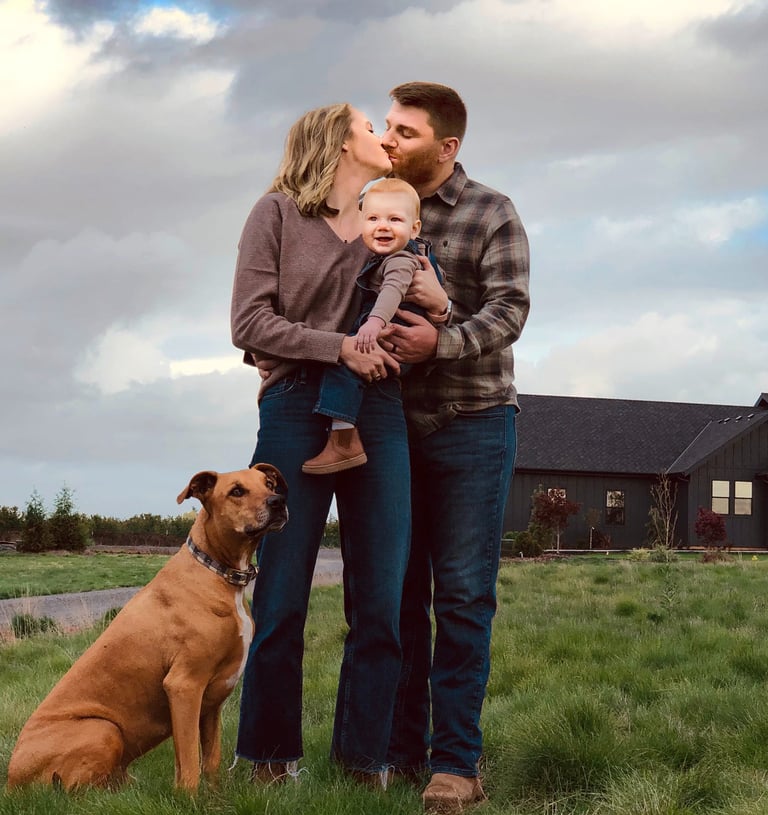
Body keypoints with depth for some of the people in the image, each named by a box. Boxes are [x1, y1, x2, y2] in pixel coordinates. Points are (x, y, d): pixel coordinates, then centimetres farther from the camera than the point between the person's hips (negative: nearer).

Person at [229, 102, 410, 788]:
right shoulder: (279, 213, 5)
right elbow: (251, 324, -3)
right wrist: (340, 347, -12)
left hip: (379, 413, 4)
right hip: (297, 408, -4)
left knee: (381, 602, 1)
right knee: (282, 598, 1)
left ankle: (364, 759, 10)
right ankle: (272, 756, 14)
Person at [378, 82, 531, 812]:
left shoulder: (491, 214, -2)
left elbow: (508, 311, -12)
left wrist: (442, 340, -28)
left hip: (472, 422, -4)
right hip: (392, 423, 4)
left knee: (464, 594, -4)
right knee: (398, 590, 7)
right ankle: (401, 747, 15)